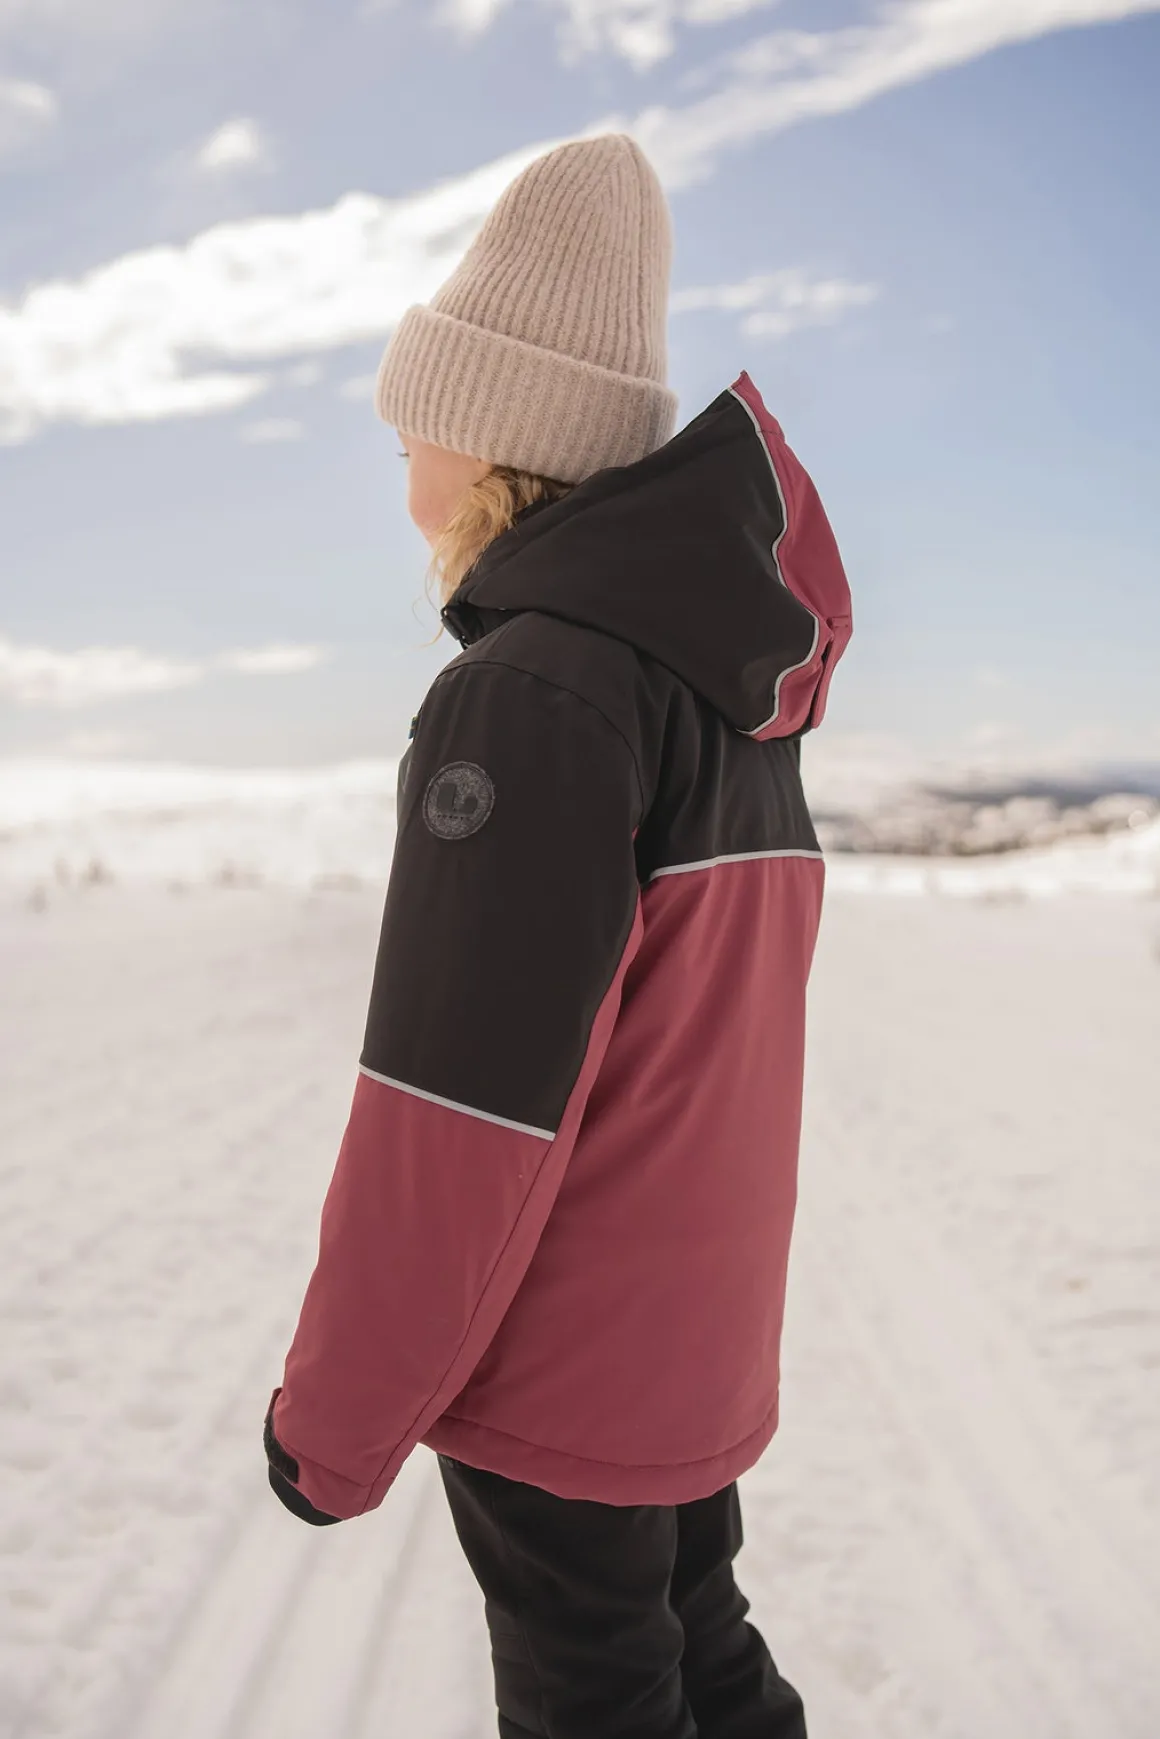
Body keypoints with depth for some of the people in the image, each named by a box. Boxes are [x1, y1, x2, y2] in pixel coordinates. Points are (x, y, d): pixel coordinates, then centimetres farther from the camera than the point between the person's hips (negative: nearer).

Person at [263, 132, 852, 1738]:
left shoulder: (531, 691, -22)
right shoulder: (743, 702, 7)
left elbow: (461, 1102, -24)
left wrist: (337, 1420, -12)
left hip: (556, 1383, -8)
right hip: (701, 1359, 8)